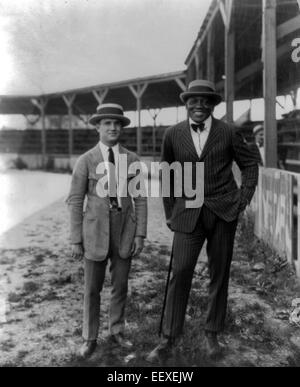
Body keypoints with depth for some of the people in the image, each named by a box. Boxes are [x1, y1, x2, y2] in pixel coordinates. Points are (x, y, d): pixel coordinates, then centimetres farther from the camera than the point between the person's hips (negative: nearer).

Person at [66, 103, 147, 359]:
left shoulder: (132, 160, 1)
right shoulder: (85, 161, -6)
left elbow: (140, 199, 2)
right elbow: (75, 202, -5)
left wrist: (140, 234, -4)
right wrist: (76, 240, -6)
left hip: (124, 230, 2)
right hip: (96, 231, -2)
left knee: (120, 285, 13)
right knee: (92, 288, 8)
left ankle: (117, 331, 33)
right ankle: (90, 338, 27)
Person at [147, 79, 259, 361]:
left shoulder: (228, 133, 1)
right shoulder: (173, 134, 3)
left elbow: (250, 163, 10)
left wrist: (244, 198, -1)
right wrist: (170, 212, 9)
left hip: (223, 211, 0)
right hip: (188, 212, 0)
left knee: (219, 274, 8)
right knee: (180, 272, -5)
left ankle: (212, 333, 25)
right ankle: (169, 338, 9)